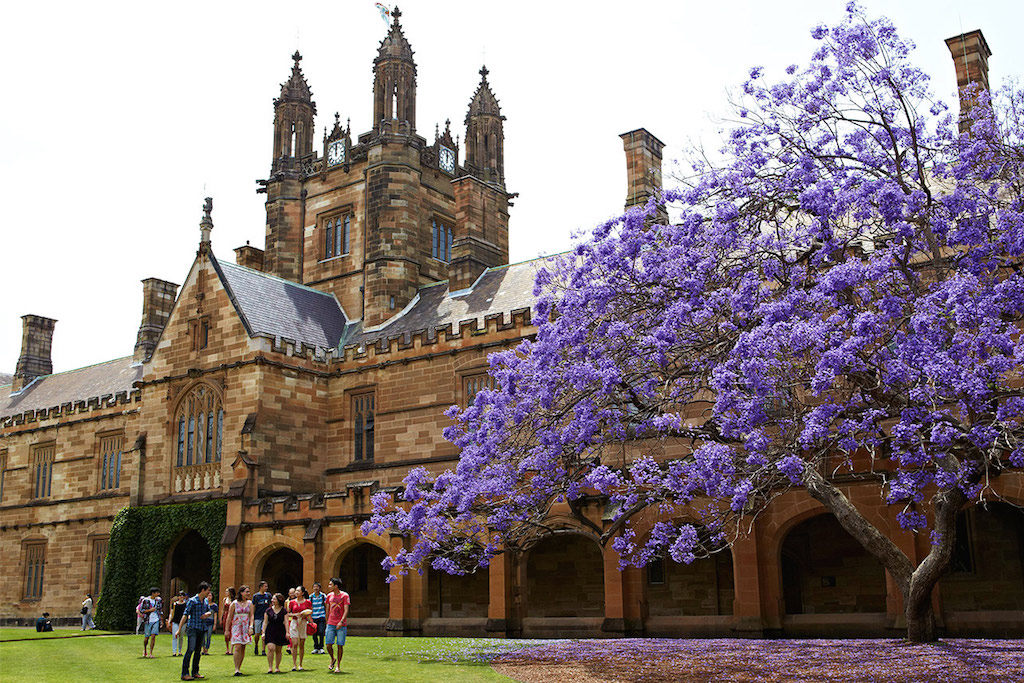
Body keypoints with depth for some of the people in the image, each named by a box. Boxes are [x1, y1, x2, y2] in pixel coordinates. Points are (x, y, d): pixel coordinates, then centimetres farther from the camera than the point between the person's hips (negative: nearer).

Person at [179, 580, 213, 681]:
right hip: (192, 628, -7)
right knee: (190, 650, -14)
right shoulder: (192, 600, -9)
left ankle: (195, 672, 17)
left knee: (198, 651, 10)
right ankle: (184, 674, -14)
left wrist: (207, 614, -2)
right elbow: (185, 615, -12)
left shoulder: (206, 601, 12)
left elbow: (210, 612, 23)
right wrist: (179, 629, -17)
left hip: (202, 629, 7)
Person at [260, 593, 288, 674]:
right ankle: (270, 667, -9)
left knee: (278, 650, 6)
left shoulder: (284, 611, 1)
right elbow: (265, 622, 5)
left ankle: (277, 667, 19)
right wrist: (263, 632, -2)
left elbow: (286, 622, -2)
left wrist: (287, 632, -10)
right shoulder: (268, 610, 4)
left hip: (280, 632, 0)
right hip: (270, 631, 0)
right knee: (270, 648, -16)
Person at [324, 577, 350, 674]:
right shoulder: (329, 596, 9)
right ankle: (332, 660, 24)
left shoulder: (344, 595, -6)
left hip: (341, 625, -4)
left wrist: (341, 622, -22)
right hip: (331, 624, 4)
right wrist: (327, 622, 17)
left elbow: (346, 610, -11)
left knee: (340, 645, -2)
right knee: (328, 645, -2)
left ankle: (338, 666, 10)